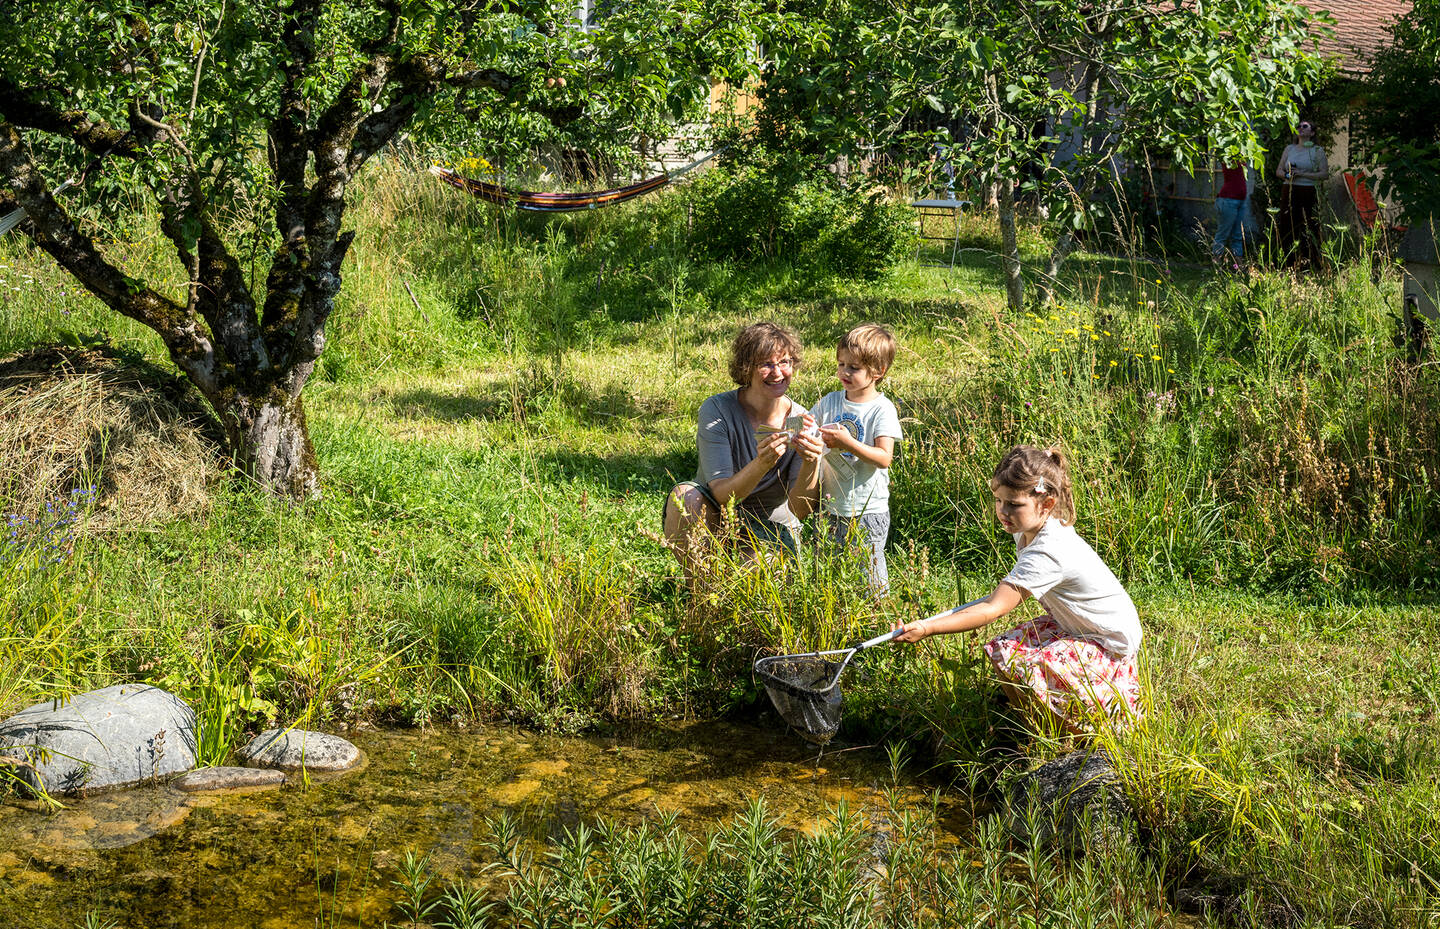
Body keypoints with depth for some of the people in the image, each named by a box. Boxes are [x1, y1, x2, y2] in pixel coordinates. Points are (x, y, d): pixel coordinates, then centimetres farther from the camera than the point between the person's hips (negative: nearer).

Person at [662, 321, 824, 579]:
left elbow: (799, 510, -16)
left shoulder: (802, 424, -11)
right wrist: (761, 464, -44)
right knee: (685, 495, -33)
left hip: (771, 529, 1)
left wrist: (811, 463, -36)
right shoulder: (717, 410, -16)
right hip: (714, 518, -1)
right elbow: (721, 494, -25)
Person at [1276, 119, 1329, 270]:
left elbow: (1324, 174, -5)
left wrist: (1302, 174, -14)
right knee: (1287, 230, 1)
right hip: (1289, 193, 4)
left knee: (1310, 231, -7)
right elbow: (1278, 171, 16)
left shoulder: (1317, 151, 3)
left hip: (1308, 194, -4)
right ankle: (1291, 266, 8)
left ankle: (1313, 267, -4)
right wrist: (1287, 175, -7)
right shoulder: (1289, 149, 16)